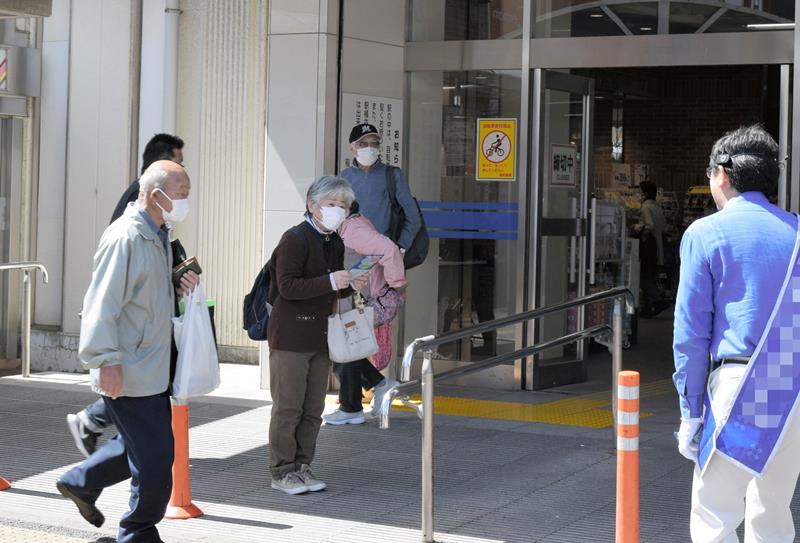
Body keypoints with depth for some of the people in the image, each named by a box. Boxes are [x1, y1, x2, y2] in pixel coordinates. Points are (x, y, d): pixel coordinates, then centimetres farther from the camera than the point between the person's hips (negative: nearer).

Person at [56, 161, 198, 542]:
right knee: (155, 459, -5)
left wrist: (179, 283, 8)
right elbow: (102, 303, -21)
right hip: (128, 374, -10)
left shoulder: (157, 237, 14)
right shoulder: (125, 238, -18)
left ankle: (81, 482, 38)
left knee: (142, 445, 19)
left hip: (153, 367, 10)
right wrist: (106, 361, -24)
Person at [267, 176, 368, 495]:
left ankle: (302, 467, 18)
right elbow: (287, 287, -19)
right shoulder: (295, 239, -11)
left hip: (320, 335, 8)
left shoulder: (335, 243, 14)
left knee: (313, 409, 10)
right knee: (288, 406, -3)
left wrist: (350, 286, 2)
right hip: (291, 334, -8)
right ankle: (282, 471, 5)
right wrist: (330, 282, -25)